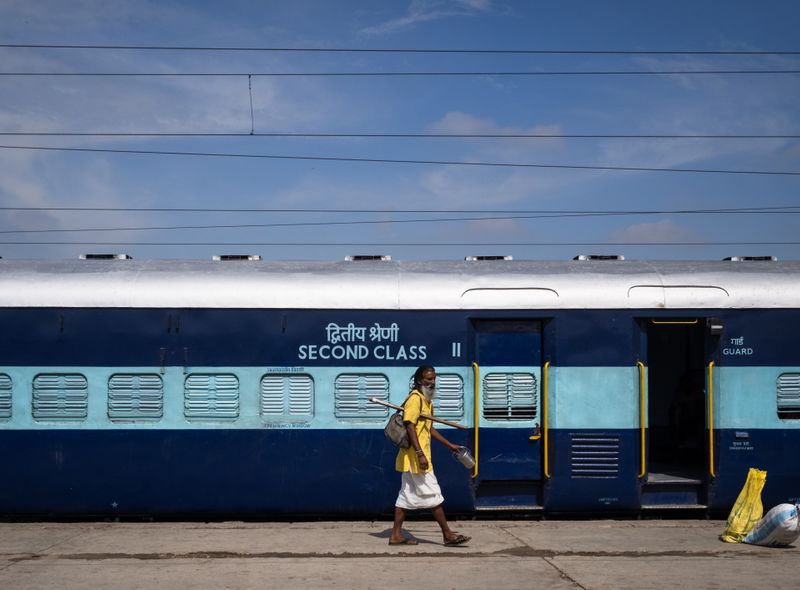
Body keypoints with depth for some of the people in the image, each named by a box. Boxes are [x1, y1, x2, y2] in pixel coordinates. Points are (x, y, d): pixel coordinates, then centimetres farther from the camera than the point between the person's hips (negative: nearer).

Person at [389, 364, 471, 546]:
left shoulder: (427, 401, 18)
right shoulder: (415, 399, -14)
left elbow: (430, 429, 26)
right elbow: (410, 427, -22)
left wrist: (450, 445, 25)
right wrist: (420, 454, -27)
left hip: (412, 459, 10)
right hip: (415, 457, -10)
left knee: (407, 496, 10)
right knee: (433, 494, -4)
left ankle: (396, 535, 13)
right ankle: (448, 535, 1)